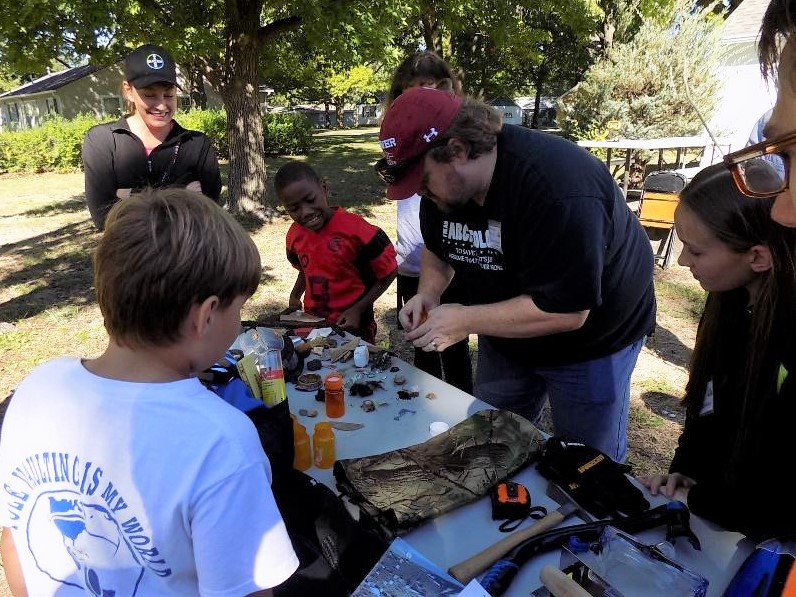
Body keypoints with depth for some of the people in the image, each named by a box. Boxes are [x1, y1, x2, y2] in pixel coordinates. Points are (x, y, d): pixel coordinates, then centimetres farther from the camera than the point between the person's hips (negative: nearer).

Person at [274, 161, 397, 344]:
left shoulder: (356, 231, -22)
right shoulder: (295, 235, -4)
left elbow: (387, 272, -12)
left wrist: (358, 310, -16)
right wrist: (295, 297, -1)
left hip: (352, 326, -5)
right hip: (312, 323, 5)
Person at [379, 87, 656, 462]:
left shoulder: (556, 188, -36)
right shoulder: (441, 183, -11)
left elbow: (566, 311, -35)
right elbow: (437, 248, 8)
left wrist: (465, 320, -31)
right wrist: (428, 293, -12)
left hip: (590, 340, -6)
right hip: (507, 332, 7)